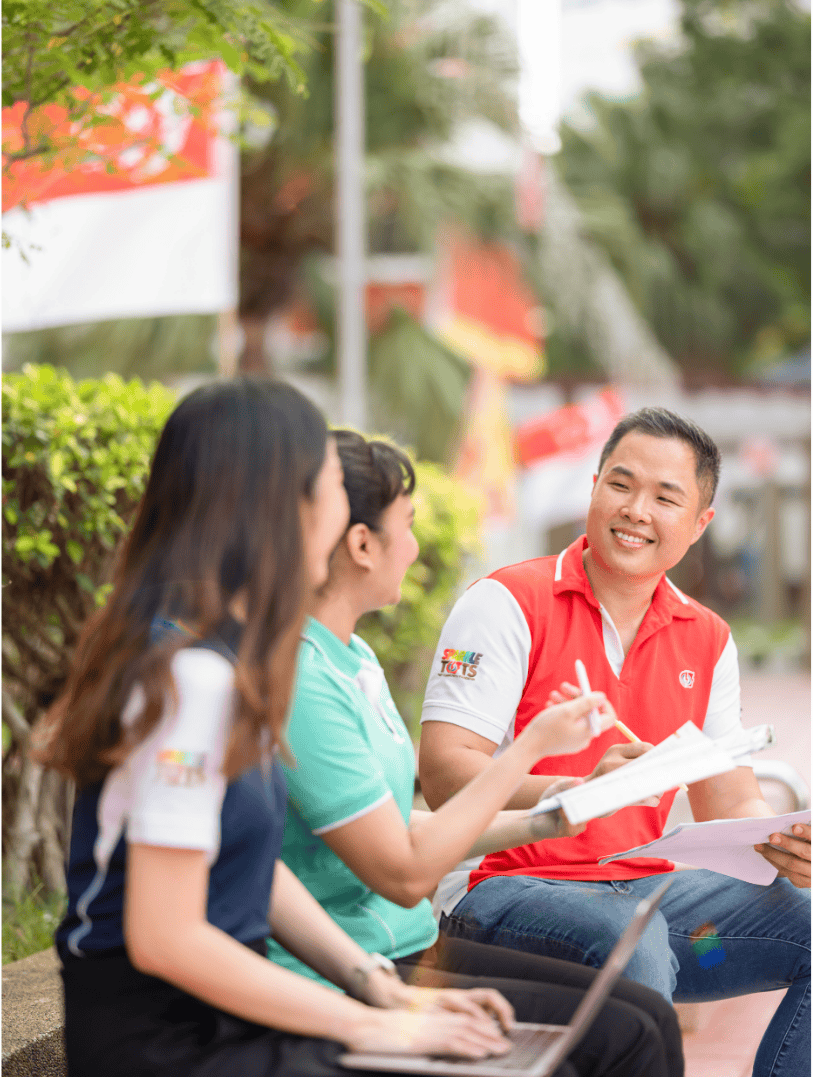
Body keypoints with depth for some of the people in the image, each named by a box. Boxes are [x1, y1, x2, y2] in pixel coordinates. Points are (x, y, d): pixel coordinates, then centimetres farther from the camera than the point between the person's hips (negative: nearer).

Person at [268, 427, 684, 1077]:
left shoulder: (353, 660, 12)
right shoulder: (299, 682, -20)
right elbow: (404, 873, -19)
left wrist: (535, 823, 11)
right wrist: (531, 747, -13)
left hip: (401, 949, 10)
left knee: (649, 1016, 1)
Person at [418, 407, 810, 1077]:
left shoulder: (707, 639, 13)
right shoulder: (508, 604, -6)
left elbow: (729, 801, 13)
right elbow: (443, 776, -15)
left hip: (642, 889, 6)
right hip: (503, 887, -6)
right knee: (630, 937, -37)